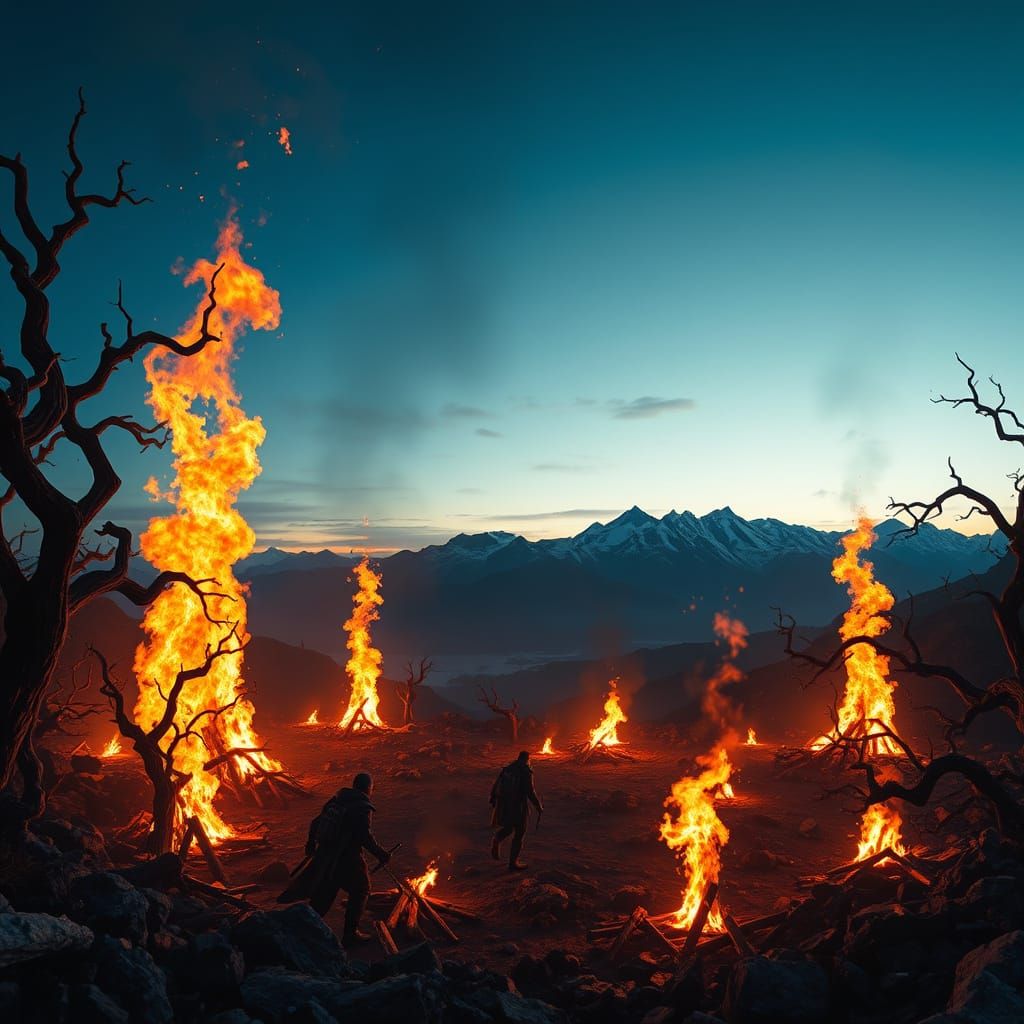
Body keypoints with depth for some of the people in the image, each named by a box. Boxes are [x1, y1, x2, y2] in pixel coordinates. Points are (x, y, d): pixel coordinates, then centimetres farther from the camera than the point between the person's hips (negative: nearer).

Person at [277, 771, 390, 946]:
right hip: (347, 859, -6)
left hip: (324, 855, 6)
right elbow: (366, 836, -21)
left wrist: (311, 843, 28)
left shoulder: (336, 800, 9)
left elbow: (316, 823, 13)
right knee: (360, 891, 13)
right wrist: (381, 854, -10)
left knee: (322, 898, 16)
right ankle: (350, 934, 15)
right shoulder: (363, 807, -13)